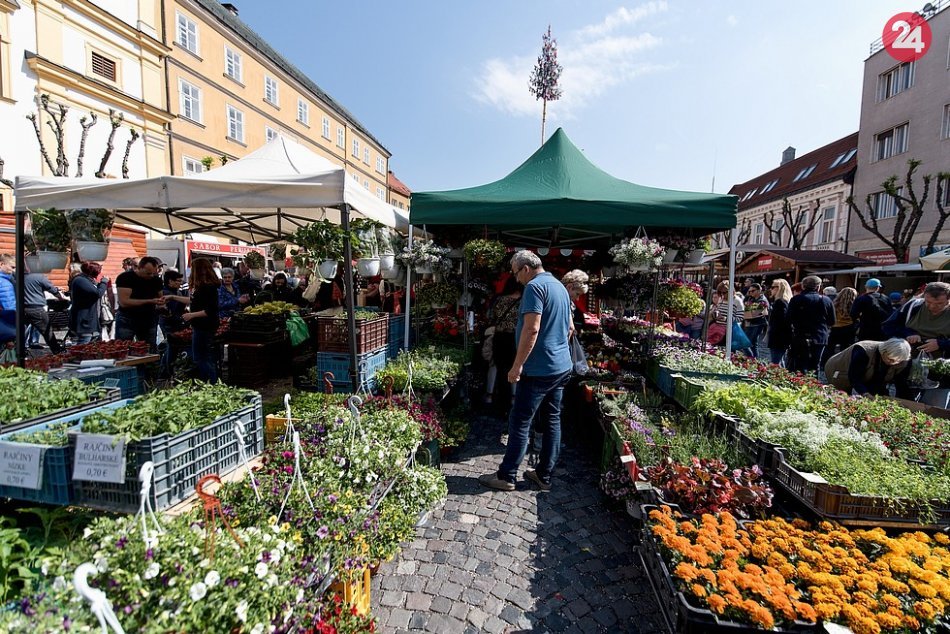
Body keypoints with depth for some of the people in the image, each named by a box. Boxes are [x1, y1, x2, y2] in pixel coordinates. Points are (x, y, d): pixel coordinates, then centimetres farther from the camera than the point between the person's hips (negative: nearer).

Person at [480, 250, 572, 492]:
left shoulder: (534, 287, -14)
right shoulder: (560, 286, 15)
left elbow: (531, 329, -23)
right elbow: (569, 328, 21)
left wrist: (517, 365, -20)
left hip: (539, 370, -9)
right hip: (562, 367, 9)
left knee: (520, 422, 0)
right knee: (553, 420, 12)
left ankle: (506, 476, 11)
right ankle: (544, 476, 22)